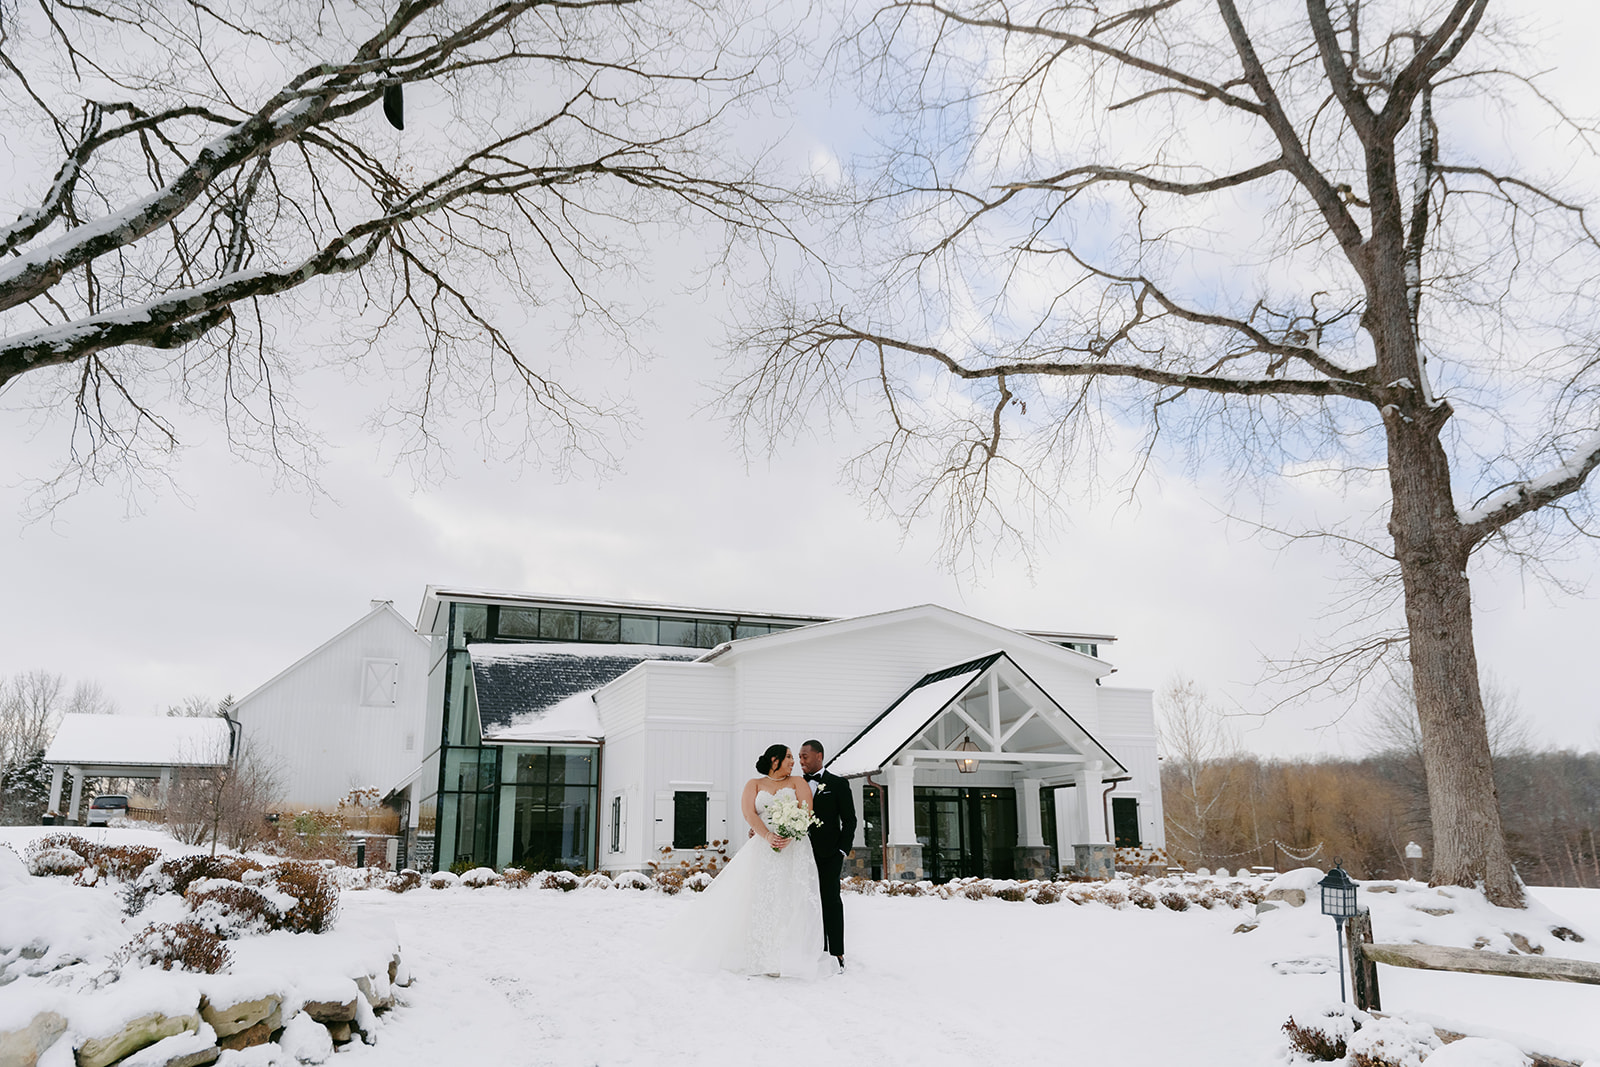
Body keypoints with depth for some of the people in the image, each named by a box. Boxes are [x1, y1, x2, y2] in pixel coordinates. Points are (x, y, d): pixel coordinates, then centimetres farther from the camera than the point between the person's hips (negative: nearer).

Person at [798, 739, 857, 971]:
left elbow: (849, 820, 1)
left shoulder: (838, 784, 2)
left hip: (829, 854, -4)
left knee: (831, 900, -4)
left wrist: (843, 851, -7)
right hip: (803, 853, 4)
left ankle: (837, 954, 2)